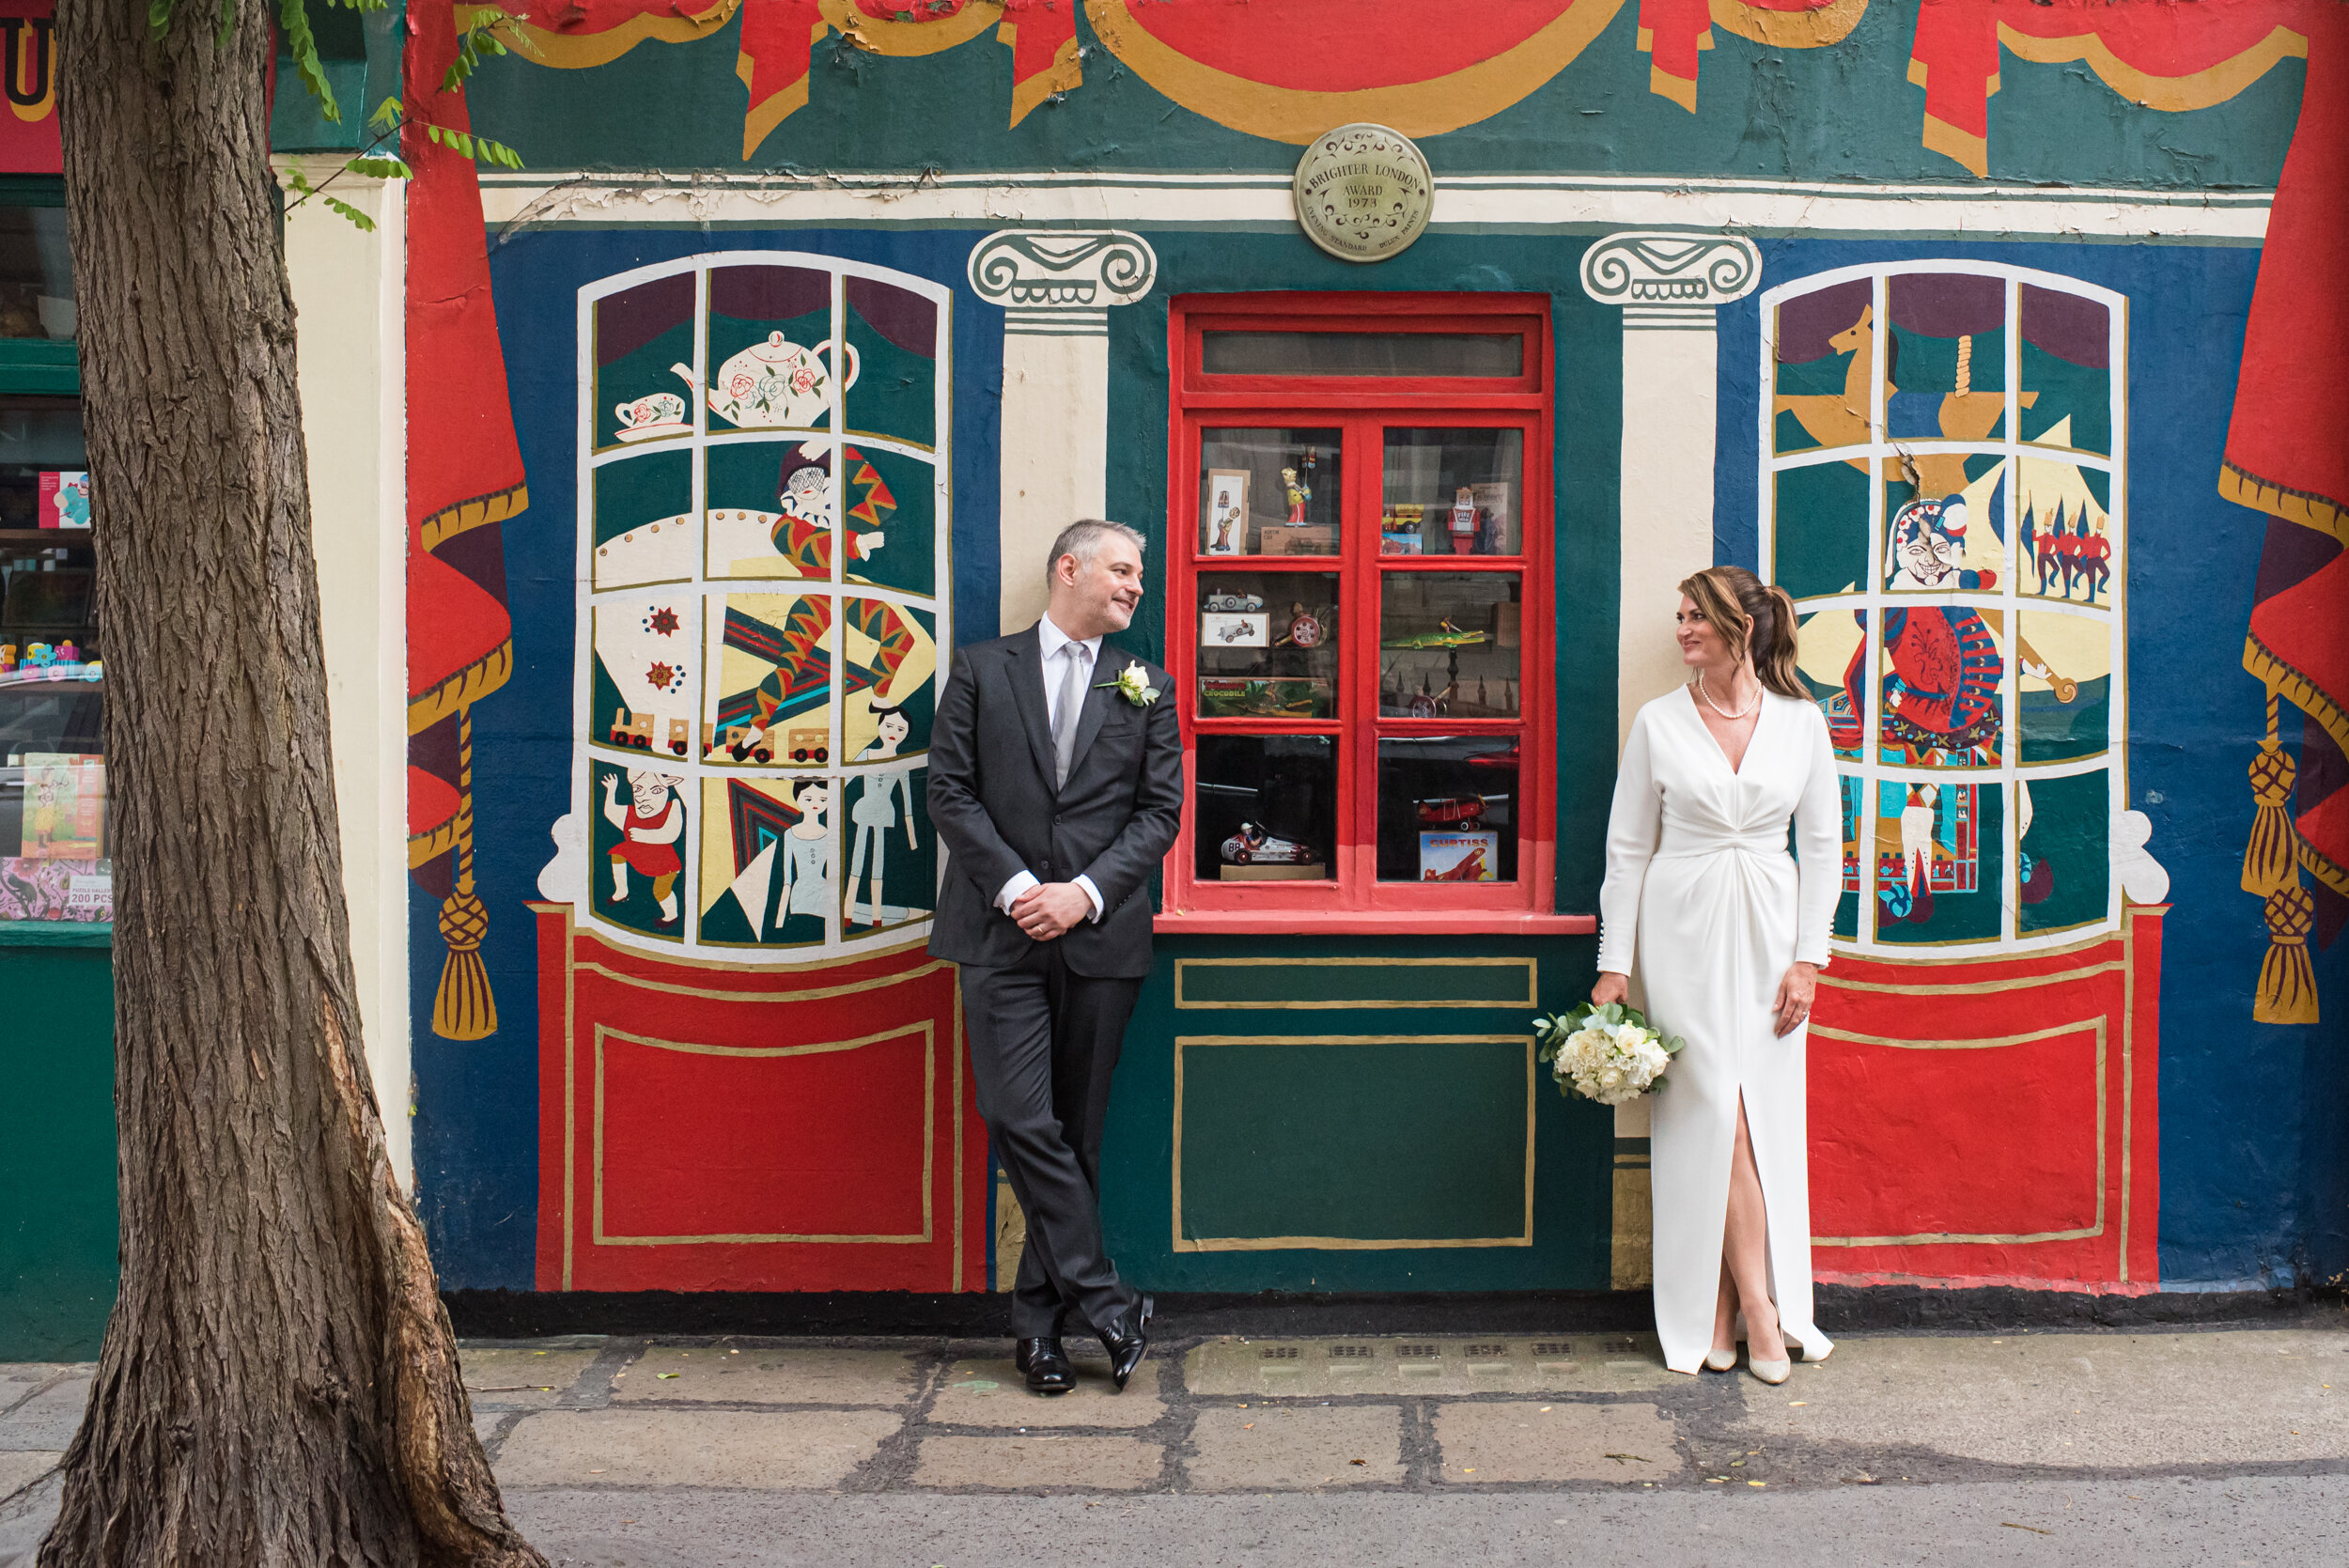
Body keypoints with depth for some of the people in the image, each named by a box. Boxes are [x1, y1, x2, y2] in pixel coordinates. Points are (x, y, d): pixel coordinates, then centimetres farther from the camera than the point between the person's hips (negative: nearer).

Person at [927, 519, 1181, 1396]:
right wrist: (1016, 886, -11)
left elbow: (1161, 809, 5)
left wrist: (1086, 891, -9)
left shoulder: (1147, 687, 12)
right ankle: (1105, 1304, 1)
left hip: (1102, 937, 2)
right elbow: (950, 792, 1)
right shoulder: (982, 670, 8)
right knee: (1022, 1123, -11)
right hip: (1001, 933, -1)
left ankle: (1040, 1321, 17)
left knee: (1076, 1133, 5)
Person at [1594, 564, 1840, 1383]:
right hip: (1684, 927, -2)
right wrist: (1614, 964, -1)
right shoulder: (1659, 723, 0)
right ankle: (1759, 1307, 1)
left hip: (1768, 931, 2)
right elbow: (1628, 847, 2)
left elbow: (1823, 844, 6)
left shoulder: (1800, 721, 3)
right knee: (1715, 1111, -7)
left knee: (1766, 1113, 2)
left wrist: (1808, 957, -1)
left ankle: (1717, 1310, 12)